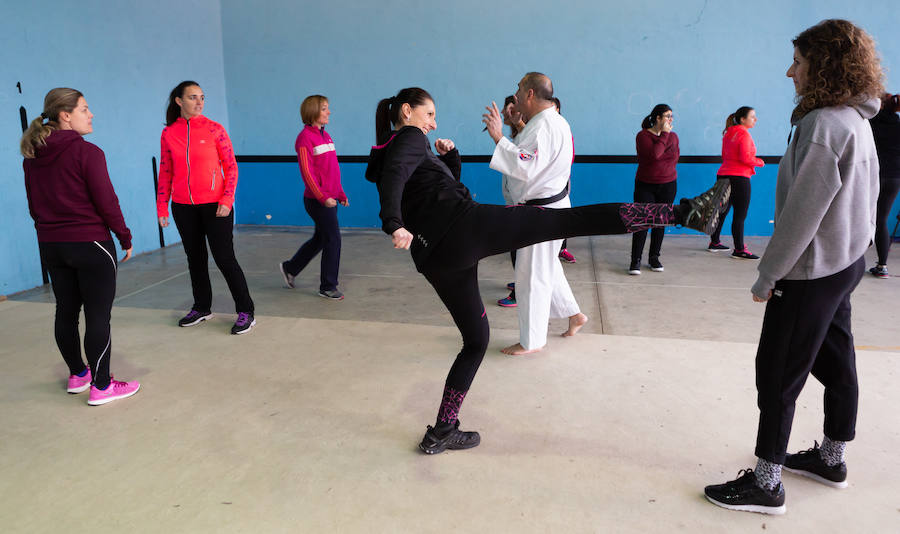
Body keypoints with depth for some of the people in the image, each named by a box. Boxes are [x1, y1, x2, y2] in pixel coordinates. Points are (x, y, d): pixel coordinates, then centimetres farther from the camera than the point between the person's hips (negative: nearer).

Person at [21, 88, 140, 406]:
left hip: (50, 245, 7)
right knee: (98, 316, 0)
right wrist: (125, 237, -4)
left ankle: (77, 374, 31)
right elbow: (106, 202, -14)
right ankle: (101, 387, 6)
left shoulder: (32, 156, 7)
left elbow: (34, 204, 13)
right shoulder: (87, 153, -14)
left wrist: (50, 230, 21)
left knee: (66, 312, 17)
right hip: (90, 243, -7)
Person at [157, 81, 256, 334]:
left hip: (214, 205, -3)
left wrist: (227, 200, -12)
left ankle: (245, 312, 6)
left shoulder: (214, 129, -3)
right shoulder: (168, 134, 5)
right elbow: (165, 173, 10)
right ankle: (202, 308, 28)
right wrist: (162, 207, 6)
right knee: (195, 258, 13)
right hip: (183, 207, 4)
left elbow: (231, 167, -3)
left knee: (224, 258, -4)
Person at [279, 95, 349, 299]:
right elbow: (307, 172, -16)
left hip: (329, 198, 9)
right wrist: (323, 197, -22)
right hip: (318, 200, -9)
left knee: (320, 239, 17)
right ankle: (328, 287, 9)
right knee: (333, 240, -4)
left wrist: (341, 194, 17)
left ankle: (289, 268, 35)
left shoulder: (325, 136, 14)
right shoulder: (305, 137, -11)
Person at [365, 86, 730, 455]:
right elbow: (395, 174, -19)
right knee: (574, 219, -12)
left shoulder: (384, 154, 28)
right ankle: (686, 211, -14)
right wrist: (395, 226, -32)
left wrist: (449, 158, 22)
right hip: (463, 225, -9)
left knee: (476, 339, 21)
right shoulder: (409, 137, 5)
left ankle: (442, 433, 23)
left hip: (435, 258, 9)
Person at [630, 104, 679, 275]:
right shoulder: (643, 135, -8)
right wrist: (664, 134, -16)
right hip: (645, 185, -4)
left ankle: (654, 257, 17)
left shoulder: (673, 136, 6)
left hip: (667, 185, 4)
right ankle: (635, 260, -3)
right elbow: (654, 154, -24)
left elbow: (675, 159, 10)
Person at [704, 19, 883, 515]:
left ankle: (766, 483, 9)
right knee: (835, 363, 19)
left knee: (778, 374, -1)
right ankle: (831, 458, 36)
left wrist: (768, 275, -16)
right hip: (846, 262, 10)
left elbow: (802, 212, -24)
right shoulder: (856, 120, 8)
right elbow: (864, 194, 13)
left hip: (811, 271, -10)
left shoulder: (824, 125, -22)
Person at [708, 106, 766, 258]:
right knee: (740, 215, -5)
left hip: (724, 175, 9)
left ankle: (714, 242, 23)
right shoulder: (744, 134, -11)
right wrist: (760, 162, -2)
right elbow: (745, 157, -19)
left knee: (722, 210, 16)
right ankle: (739, 250, -2)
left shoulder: (728, 133, 14)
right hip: (739, 177, -9)